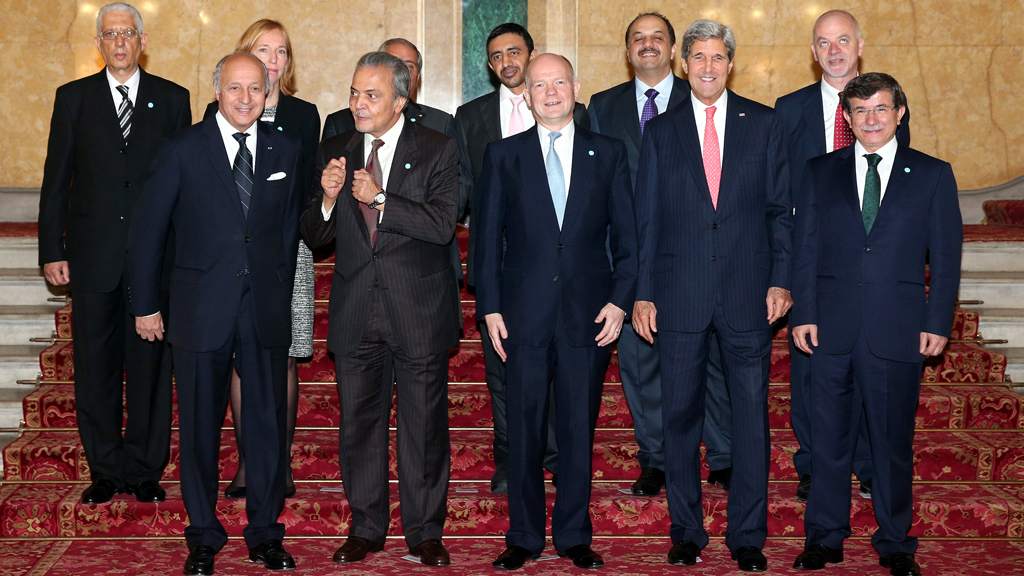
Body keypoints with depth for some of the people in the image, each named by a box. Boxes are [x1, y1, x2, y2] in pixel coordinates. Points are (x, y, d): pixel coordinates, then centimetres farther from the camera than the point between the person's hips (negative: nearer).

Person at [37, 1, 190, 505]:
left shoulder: (173, 99, 7)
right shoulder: (73, 99, 8)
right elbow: (56, 180, 7)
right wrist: (51, 250, 1)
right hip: (93, 255, 1)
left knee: (150, 364, 4)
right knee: (96, 366, 6)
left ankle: (145, 470, 16)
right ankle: (105, 471, 18)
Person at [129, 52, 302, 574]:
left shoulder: (286, 150, 7)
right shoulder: (184, 150, -2)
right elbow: (147, 232, 2)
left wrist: (279, 293, 12)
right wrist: (145, 305, 2)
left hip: (265, 311, 2)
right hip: (201, 309, -2)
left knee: (269, 423, 6)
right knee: (200, 427, 7)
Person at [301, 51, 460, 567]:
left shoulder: (436, 150, -2)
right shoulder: (334, 152, 8)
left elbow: (442, 225, -14)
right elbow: (314, 236, 7)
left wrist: (380, 200, -20)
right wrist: (329, 199, -13)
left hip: (418, 310, -3)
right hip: (355, 310, 3)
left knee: (425, 423, 4)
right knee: (358, 422, 10)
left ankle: (425, 533, 18)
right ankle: (366, 528, 24)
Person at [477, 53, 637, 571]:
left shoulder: (608, 153, 8)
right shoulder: (503, 155, 7)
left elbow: (626, 234, 7)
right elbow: (487, 236, 6)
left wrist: (620, 299, -4)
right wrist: (489, 307, -2)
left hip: (589, 314, 0)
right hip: (524, 314, 0)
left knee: (579, 429, 6)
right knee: (524, 430, 5)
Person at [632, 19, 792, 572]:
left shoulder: (763, 123, 7)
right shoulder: (660, 131, 8)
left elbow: (781, 207, 6)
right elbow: (646, 218, 7)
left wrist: (780, 279, -2)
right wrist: (642, 293, 2)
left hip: (747, 290, 0)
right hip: (680, 293, 1)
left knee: (751, 414, 2)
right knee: (680, 414, 5)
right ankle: (686, 532, 18)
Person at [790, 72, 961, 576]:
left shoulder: (932, 175, 6)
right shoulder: (821, 172, 10)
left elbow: (945, 256, 4)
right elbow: (804, 248, 8)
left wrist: (937, 323, -3)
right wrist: (803, 314, -1)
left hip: (898, 331, -1)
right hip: (832, 329, 1)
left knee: (894, 441, 7)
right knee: (829, 439, 7)